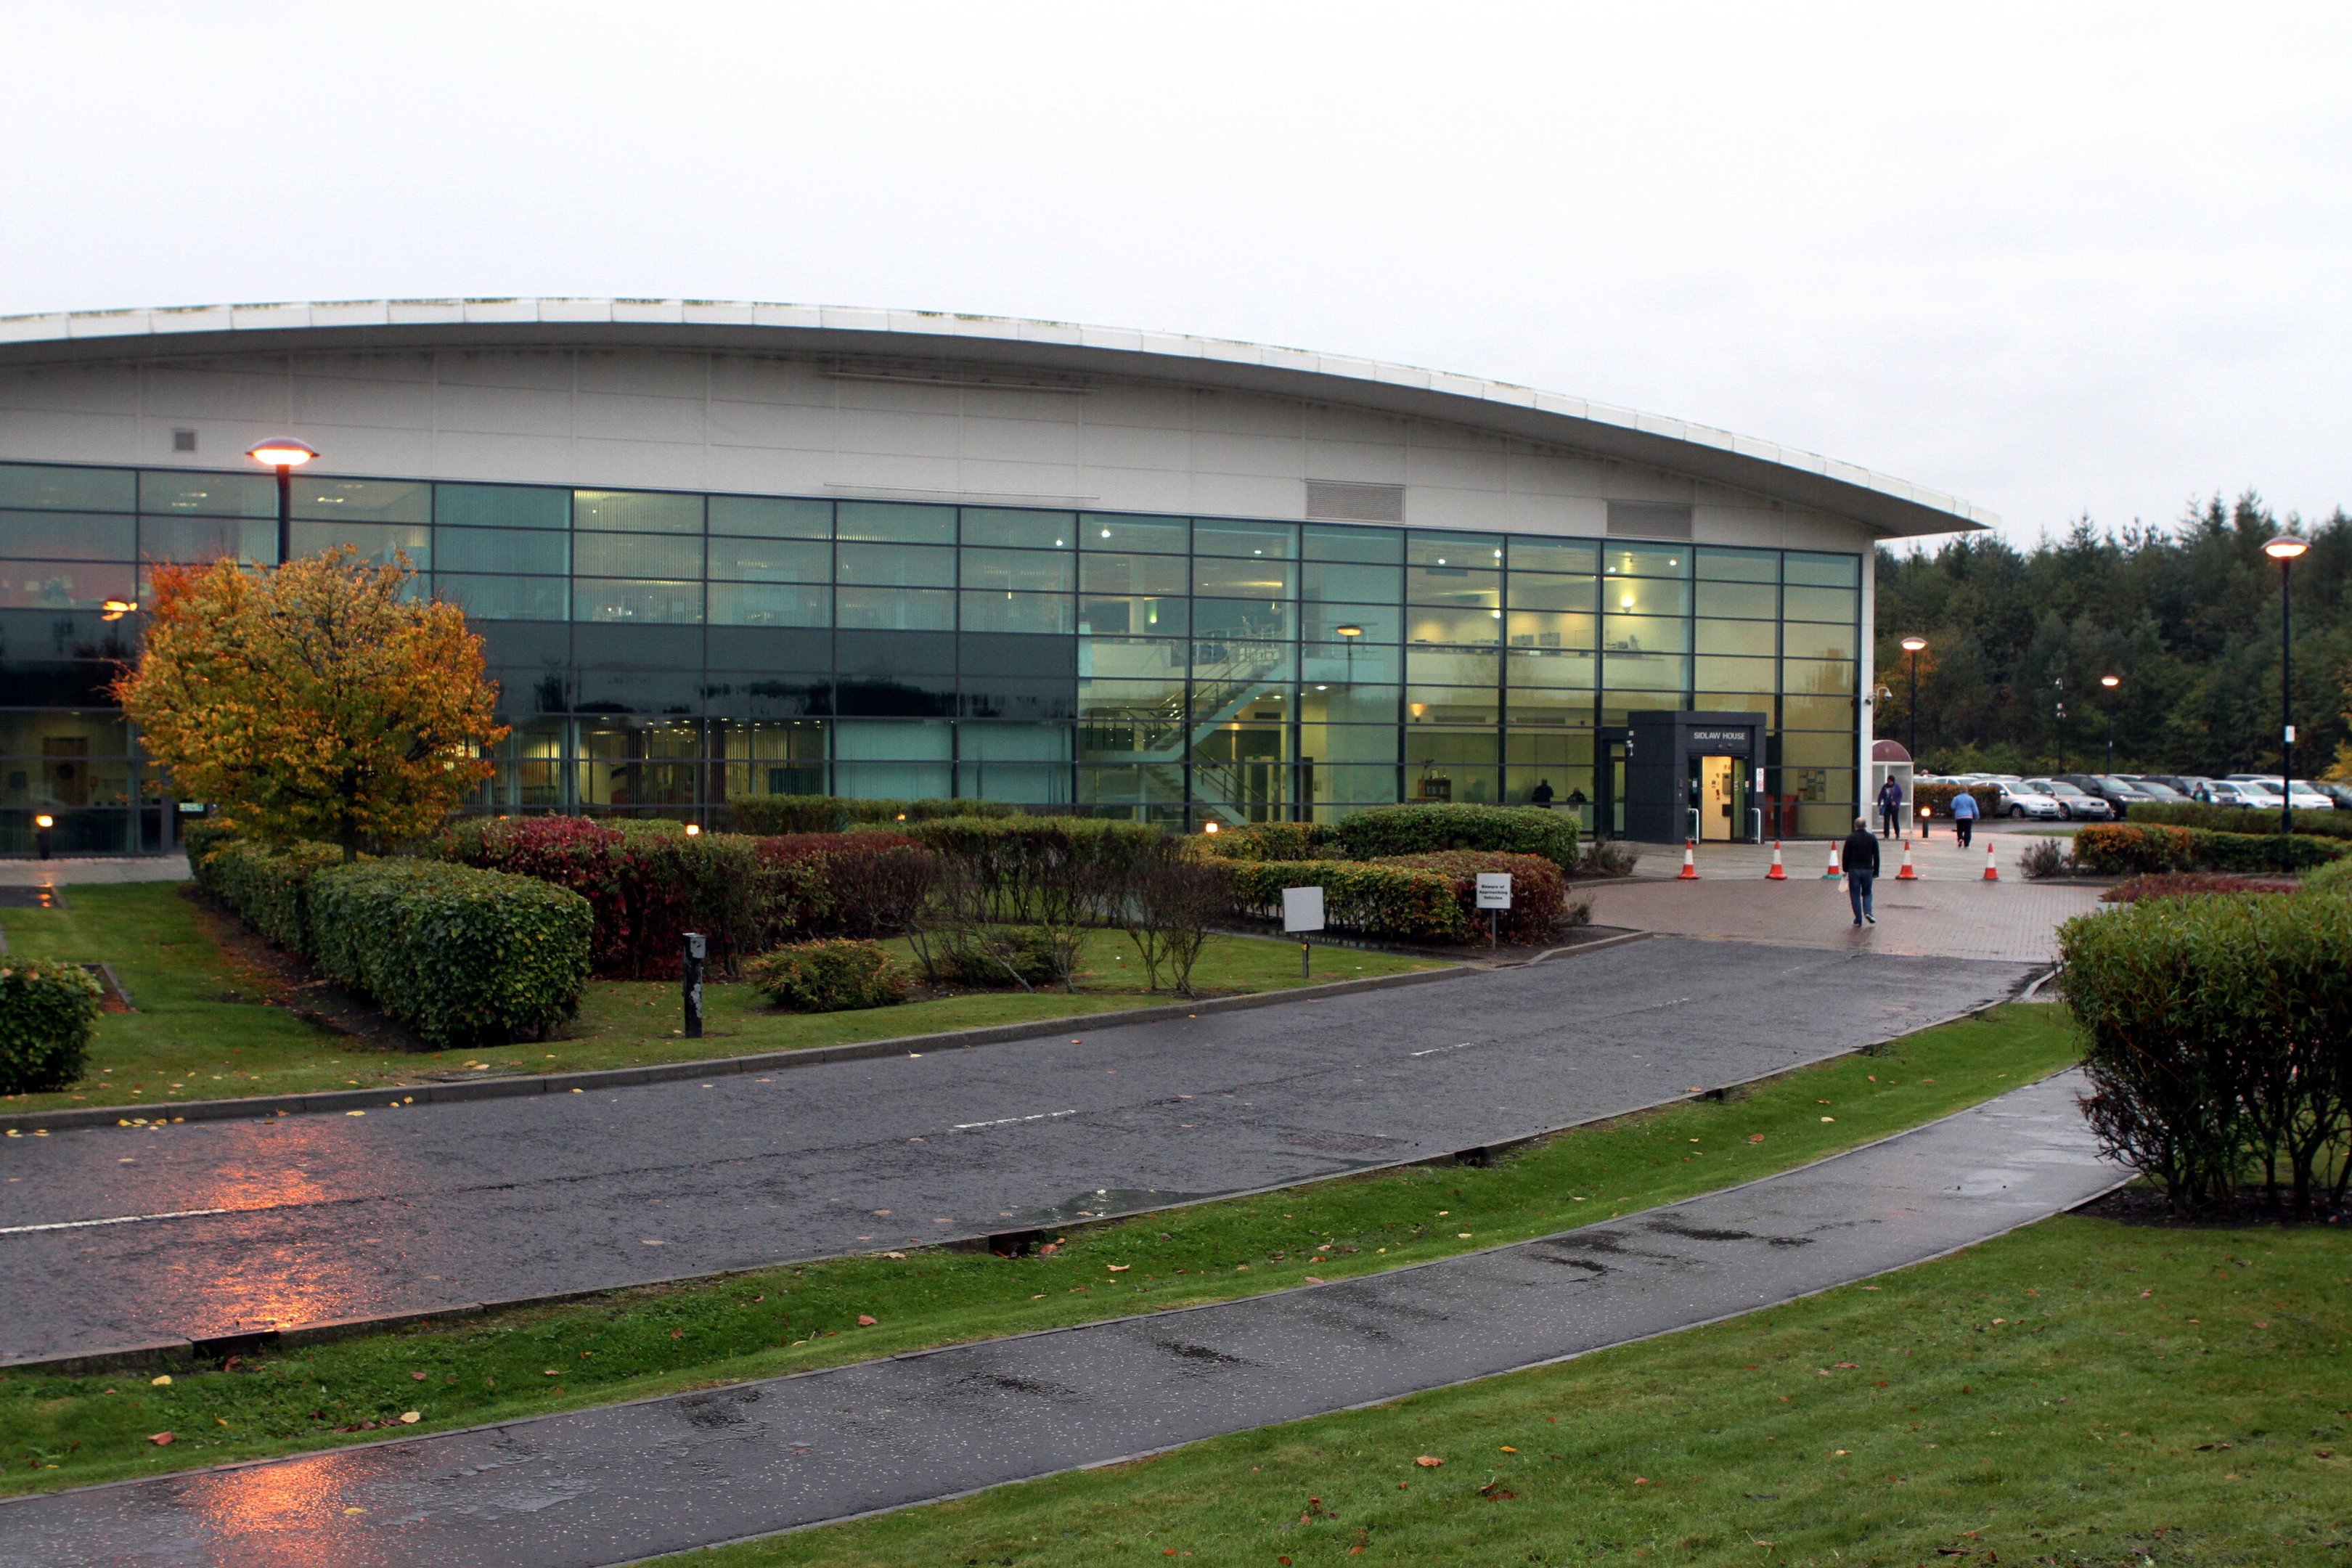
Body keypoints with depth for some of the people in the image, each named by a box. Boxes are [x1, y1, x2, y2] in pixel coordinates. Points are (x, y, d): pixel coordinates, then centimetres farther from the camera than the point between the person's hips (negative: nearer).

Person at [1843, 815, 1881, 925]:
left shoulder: (1850, 838, -4)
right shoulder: (1872, 838, 3)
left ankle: (1858, 919, 3)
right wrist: (1876, 872, 12)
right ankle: (1868, 912, -7)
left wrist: (1845, 870, 7)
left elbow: (1845, 855, -3)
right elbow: (1876, 857, 6)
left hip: (1854, 870, -2)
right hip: (1868, 870, 2)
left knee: (1855, 895, 5)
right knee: (1867, 893, 16)